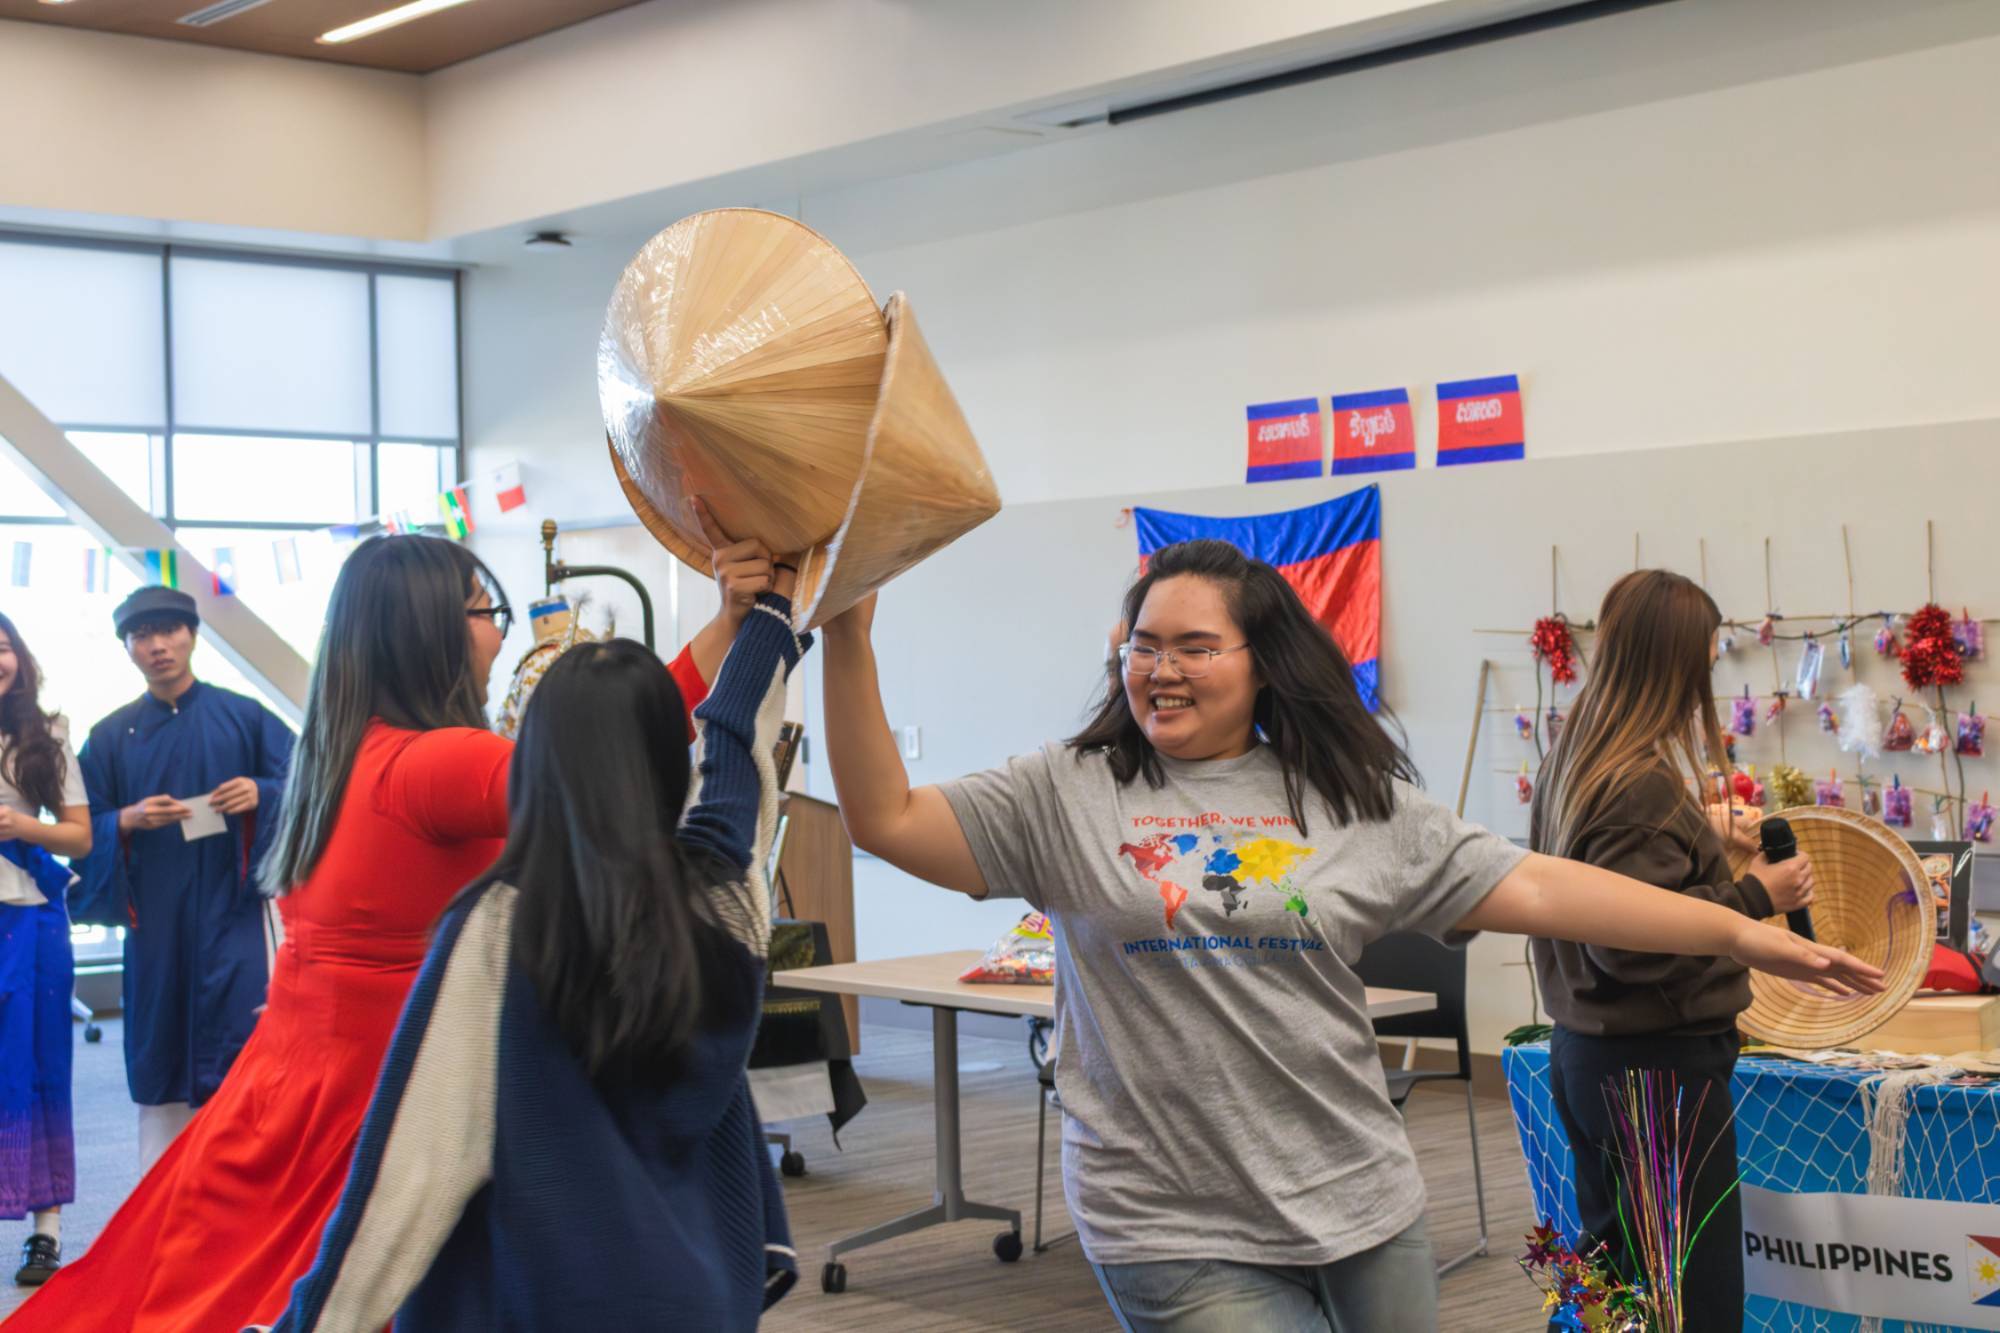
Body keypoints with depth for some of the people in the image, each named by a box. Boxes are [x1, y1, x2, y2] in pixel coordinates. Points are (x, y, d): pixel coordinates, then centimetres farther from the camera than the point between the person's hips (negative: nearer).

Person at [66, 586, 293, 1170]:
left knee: (245, 1048, -10)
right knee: (161, 1055, 6)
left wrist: (262, 795, -21)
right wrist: (125, 822, -14)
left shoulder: (244, 717, 4)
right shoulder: (110, 737, 8)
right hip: (154, 918, 2)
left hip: (233, 908, -2)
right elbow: (84, 829, 7)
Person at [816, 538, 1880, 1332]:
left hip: (1360, 1209, 3)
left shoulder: (1357, 804, 4)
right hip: (1178, 1236, -3)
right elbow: (888, 821, -6)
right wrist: (849, 643, -15)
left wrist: (1739, 932, -3)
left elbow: (1524, 889, 1)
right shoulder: (1068, 798, 0)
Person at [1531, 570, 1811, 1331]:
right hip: (1658, 1062, -10)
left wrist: (1700, 832, 25)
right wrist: (1757, 895, -17)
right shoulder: (1642, 783, -21)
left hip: (1584, 1053, 10)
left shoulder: (1573, 762, 8)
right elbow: (1632, 939, -26)